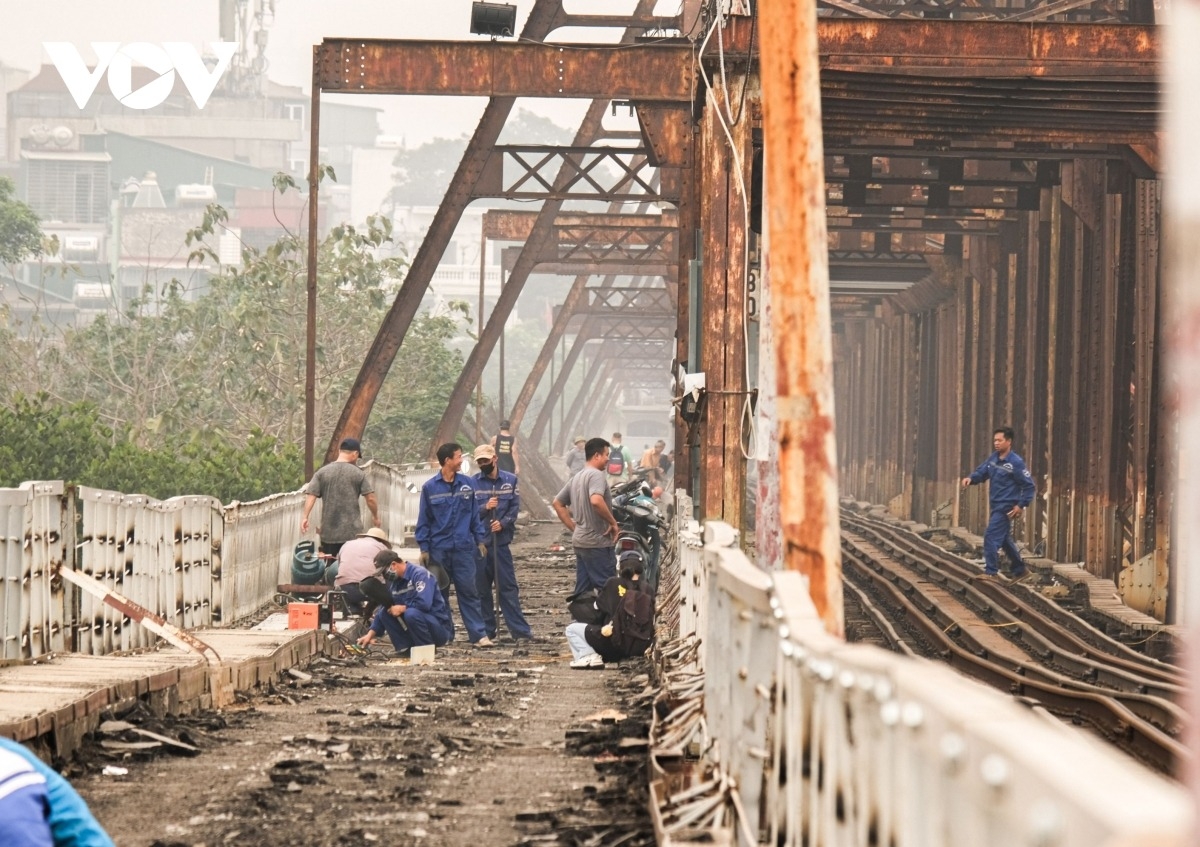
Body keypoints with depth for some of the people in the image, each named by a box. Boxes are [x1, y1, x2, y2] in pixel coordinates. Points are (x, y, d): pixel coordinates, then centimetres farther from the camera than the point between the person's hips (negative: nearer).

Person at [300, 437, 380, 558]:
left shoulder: (322, 472, 3)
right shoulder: (359, 474, -2)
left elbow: (311, 496, -5)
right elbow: (370, 499, -3)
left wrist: (305, 517, -7)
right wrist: (375, 516, 13)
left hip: (328, 531, 2)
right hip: (352, 532, -2)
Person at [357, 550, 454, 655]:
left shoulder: (420, 574, -17)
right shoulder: (393, 581, 7)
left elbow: (423, 603, -31)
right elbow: (383, 608, 11)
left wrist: (401, 608, -16)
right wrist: (370, 634, 3)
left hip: (441, 628, -8)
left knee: (411, 613, -34)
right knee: (384, 613, -4)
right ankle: (406, 647, -8)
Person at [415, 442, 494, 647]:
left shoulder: (468, 484, 5)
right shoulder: (430, 488, 0)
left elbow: (475, 513, 10)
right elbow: (423, 520, 3)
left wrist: (480, 539, 5)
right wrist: (424, 548, 0)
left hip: (463, 548, 1)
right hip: (438, 549, -1)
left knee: (469, 591, -2)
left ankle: (479, 635, -3)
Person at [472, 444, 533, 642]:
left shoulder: (510, 480, 5)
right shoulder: (472, 483, 3)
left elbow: (515, 507, 2)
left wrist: (503, 523, -14)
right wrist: (485, 508, -17)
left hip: (501, 541, 0)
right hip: (479, 542, 0)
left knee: (508, 587, -2)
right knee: (481, 589, 5)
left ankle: (520, 630, -3)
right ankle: (486, 630, 12)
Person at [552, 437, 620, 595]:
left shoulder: (576, 478, 16)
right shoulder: (596, 475, -13)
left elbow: (557, 503, 21)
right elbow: (596, 501, -30)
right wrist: (613, 523, -18)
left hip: (580, 541, 9)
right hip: (597, 542, -9)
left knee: (582, 591, 10)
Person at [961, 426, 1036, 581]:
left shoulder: (1016, 463, -15)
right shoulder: (993, 458, 6)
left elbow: (1029, 485, -12)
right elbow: (981, 472, 8)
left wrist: (1021, 505, -17)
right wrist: (970, 478, -14)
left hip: (1006, 507, -9)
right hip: (996, 505, 9)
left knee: (991, 536, -12)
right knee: (1005, 539, 18)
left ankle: (991, 572, -7)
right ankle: (1020, 570, 31)